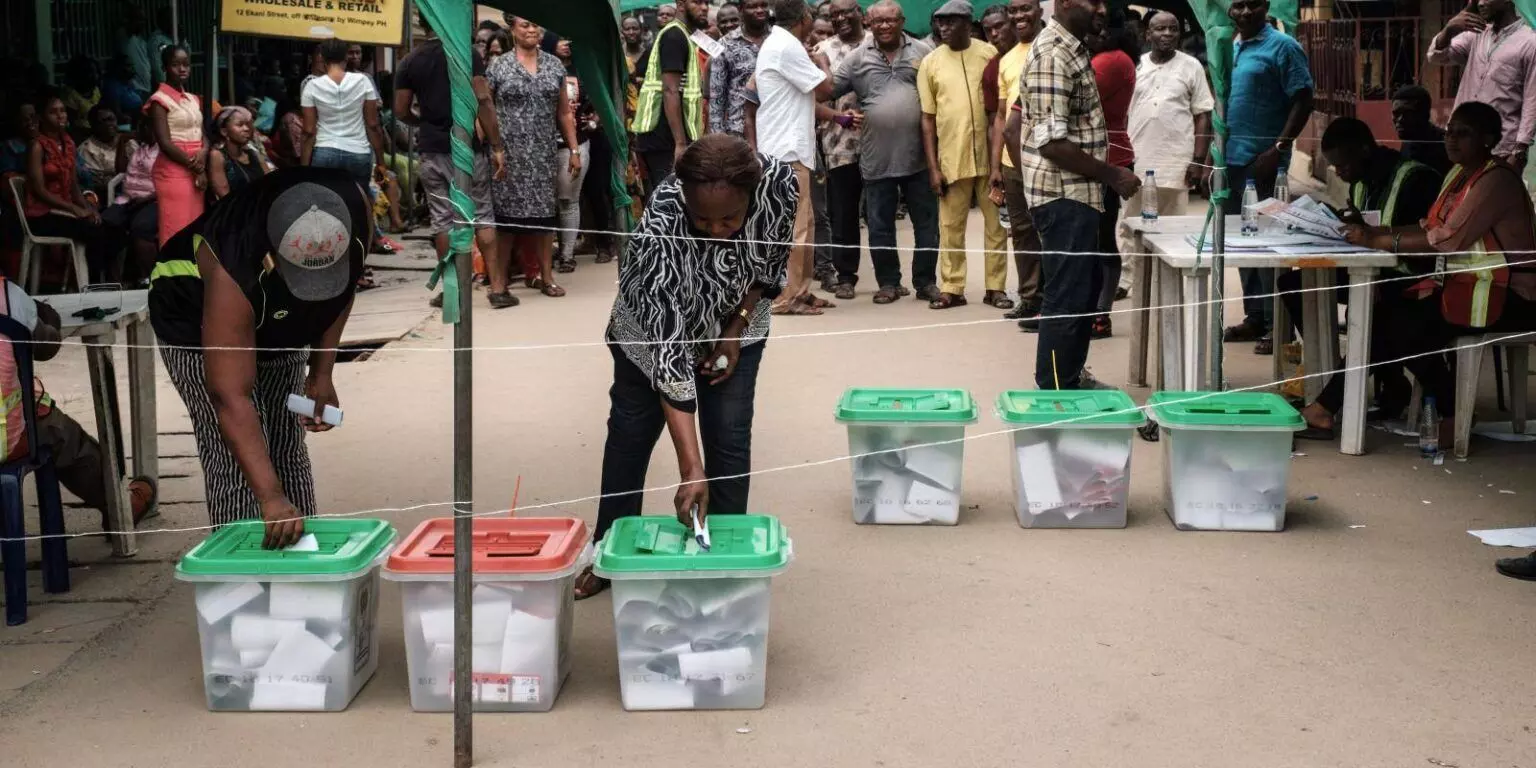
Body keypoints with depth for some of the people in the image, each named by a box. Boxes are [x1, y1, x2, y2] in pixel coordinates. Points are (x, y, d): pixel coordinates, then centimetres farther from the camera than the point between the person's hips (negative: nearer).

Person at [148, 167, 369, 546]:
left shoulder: (353, 206, -30)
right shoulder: (232, 271, -44)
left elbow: (343, 289, -6)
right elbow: (230, 397, -43)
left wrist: (322, 373, -11)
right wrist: (270, 497, -48)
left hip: (280, 326, 5)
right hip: (198, 328, -5)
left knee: (287, 450, 7)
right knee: (237, 464, -14)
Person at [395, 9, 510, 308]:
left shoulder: (409, 62, 5)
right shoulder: (467, 54, -3)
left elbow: (402, 112, 6)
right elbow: (483, 101, -10)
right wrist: (497, 147, -8)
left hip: (432, 149, 2)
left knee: (442, 218, 7)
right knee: (482, 214, 3)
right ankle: (498, 288, -1)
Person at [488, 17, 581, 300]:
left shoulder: (554, 66, 10)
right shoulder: (498, 67, 1)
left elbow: (564, 112, 13)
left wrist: (574, 150, 9)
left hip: (544, 154, 3)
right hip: (509, 154, -3)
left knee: (545, 213, 5)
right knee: (506, 215, -4)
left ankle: (546, 276, 15)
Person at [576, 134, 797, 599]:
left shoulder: (780, 184, -33)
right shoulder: (658, 228, -42)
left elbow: (774, 261, -9)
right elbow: (668, 350, -42)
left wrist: (737, 329, -15)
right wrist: (690, 466, -45)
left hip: (735, 321, 2)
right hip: (653, 323, -2)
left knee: (729, 436, -2)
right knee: (631, 430, 8)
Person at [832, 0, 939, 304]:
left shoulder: (923, 52, 4)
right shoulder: (857, 58, 4)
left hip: (919, 156, 0)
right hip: (877, 159, 0)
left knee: (927, 223, 5)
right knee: (880, 226, 7)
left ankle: (926, 281, 16)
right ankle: (889, 282, 18)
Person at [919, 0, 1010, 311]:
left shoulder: (989, 54, 1)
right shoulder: (931, 62, 2)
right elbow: (927, 118, 4)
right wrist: (933, 166, -1)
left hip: (990, 154, 0)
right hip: (952, 157, 0)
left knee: (996, 223, 5)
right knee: (950, 227, 5)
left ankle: (995, 287, 14)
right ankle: (952, 288, 14)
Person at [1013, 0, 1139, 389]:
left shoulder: (1072, 47, 12)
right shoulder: (1053, 54, -19)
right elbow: (1051, 141, -24)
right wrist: (1112, 175, -18)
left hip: (1077, 193, 10)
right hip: (1063, 195, -10)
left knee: (1085, 288, 19)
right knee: (1066, 298, -5)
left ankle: (1071, 377, 31)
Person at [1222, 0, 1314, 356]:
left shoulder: (1282, 46, -7)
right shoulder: (1227, 48, 14)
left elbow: (1303, 101, -11)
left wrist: (1278, 148, -19)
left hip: (1263, 160, -7)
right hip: (1231, 158, 7)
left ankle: (1277, 324, 1)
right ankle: (1254, 316, 20)